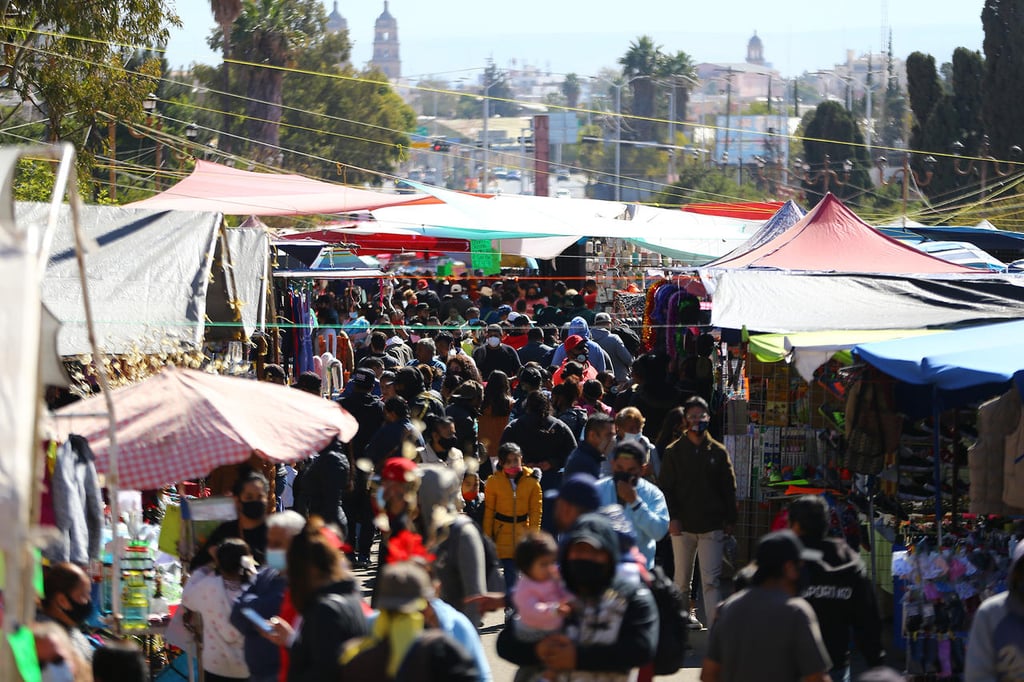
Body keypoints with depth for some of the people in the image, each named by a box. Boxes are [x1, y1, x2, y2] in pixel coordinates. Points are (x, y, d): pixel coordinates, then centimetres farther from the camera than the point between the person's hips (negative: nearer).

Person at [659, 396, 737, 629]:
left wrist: (730, 520, 5)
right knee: (682, 578, 9)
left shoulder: (718, 452, 6)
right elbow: (665, 488, 2)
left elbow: (729, 488, 10)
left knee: (711, 580, -7)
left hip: (712, 526, 0)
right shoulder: (674, 452, 4)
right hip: (682, 525, 1)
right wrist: (672, 517, -8)